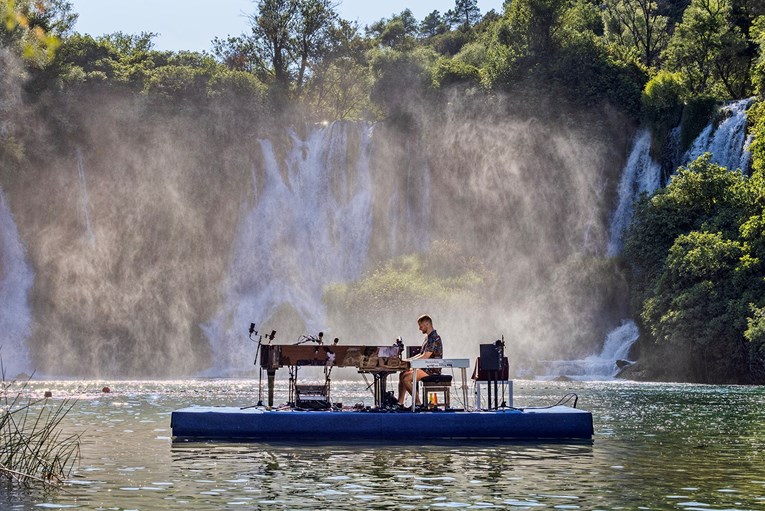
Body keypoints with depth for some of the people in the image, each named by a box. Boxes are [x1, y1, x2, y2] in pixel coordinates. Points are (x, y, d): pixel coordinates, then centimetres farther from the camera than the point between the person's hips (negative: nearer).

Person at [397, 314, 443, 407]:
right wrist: (408, 359, 12)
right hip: (425, 368, 11)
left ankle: (417, 402, -14)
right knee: (402, 375, 8)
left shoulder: (434, 338, -16)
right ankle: (400, 402, 2)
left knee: (406, 378, -21)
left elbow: (425, 357, -22)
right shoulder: (428, 338, 17)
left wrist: (411, 362, -15)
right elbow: (421, 354, 24)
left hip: (432, 370, -11)